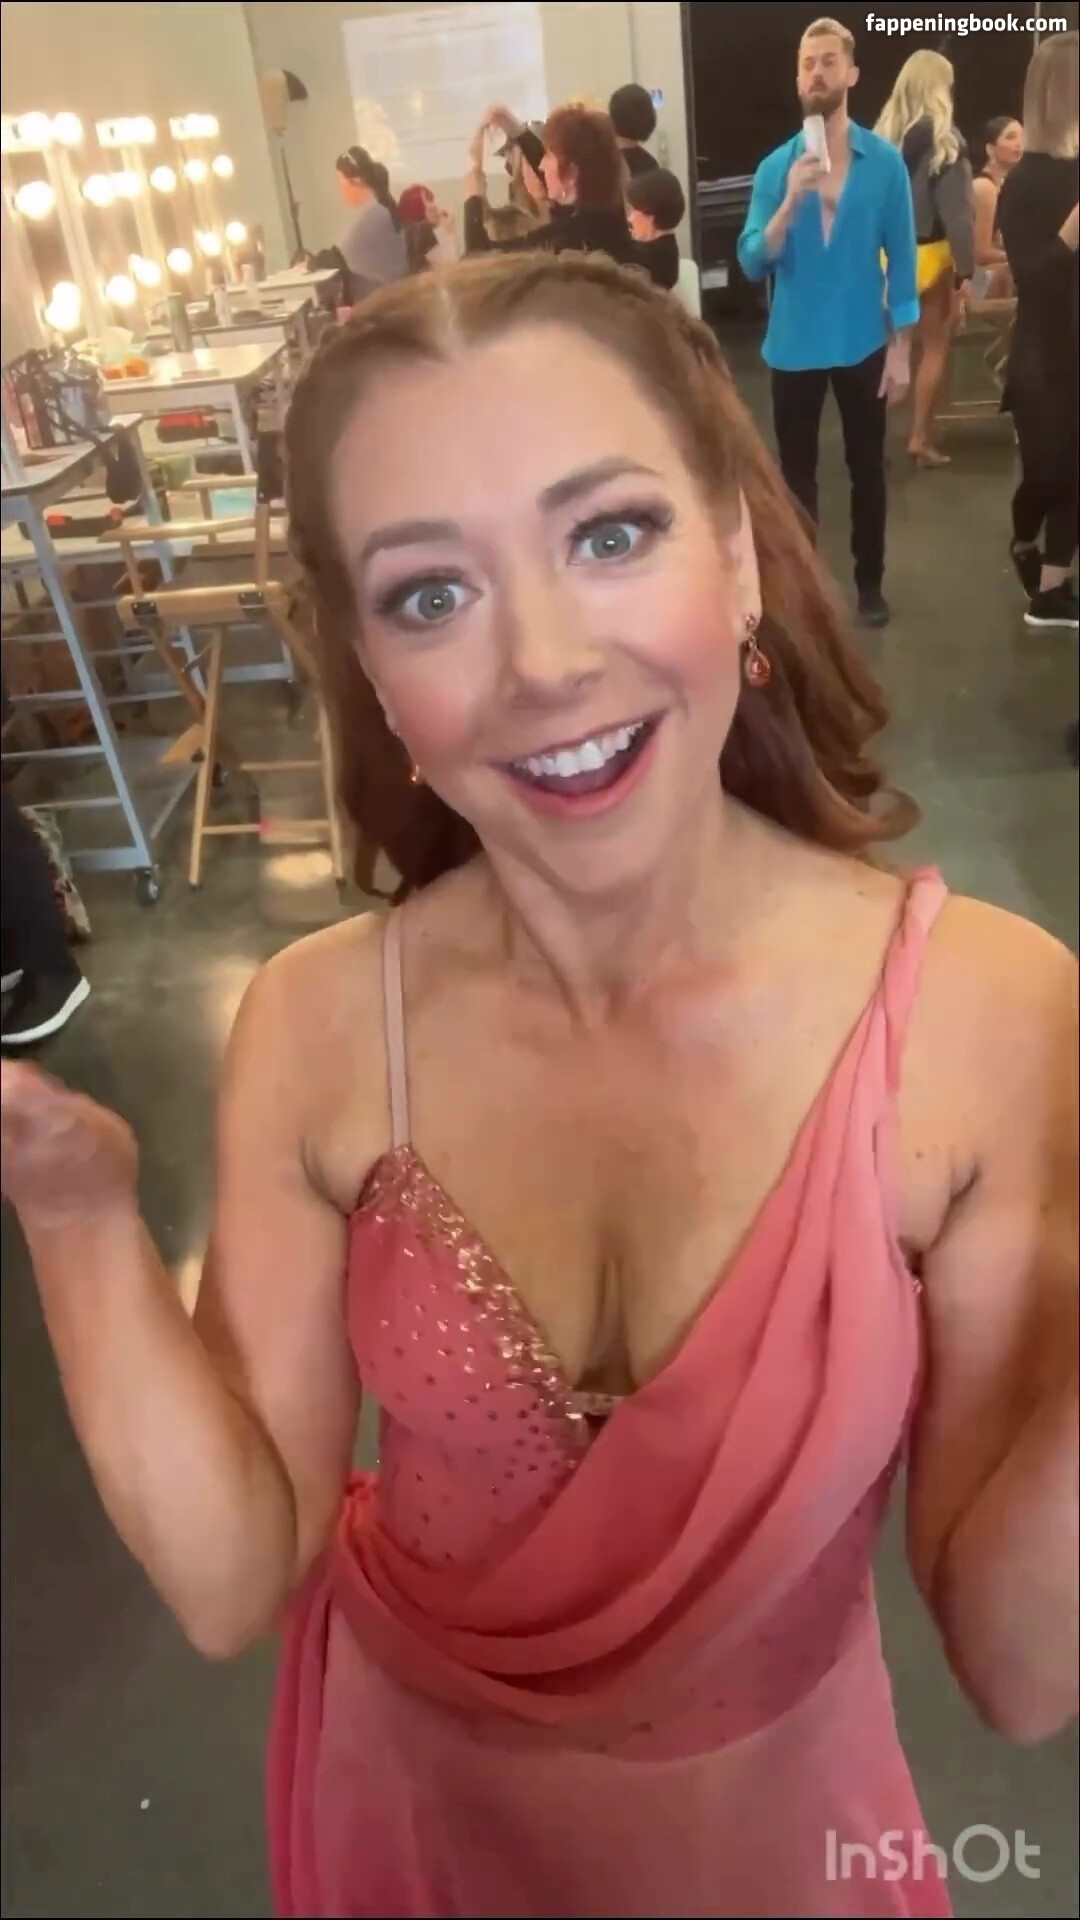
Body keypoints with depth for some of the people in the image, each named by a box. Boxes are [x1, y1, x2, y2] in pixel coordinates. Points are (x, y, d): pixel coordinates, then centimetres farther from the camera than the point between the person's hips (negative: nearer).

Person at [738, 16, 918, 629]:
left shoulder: (885, 161, -4)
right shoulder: (776, 166, -2)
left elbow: (902, 259, -1)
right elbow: (752, 263, -10)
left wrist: (901, 349, -4)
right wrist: (791, 202, -24)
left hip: (863, 345, 0)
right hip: (794, 347, 1)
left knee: (867, 469, 10)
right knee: (798, 473, 9)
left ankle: (870, 583, 24)